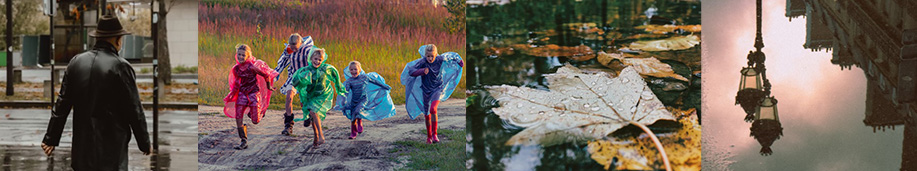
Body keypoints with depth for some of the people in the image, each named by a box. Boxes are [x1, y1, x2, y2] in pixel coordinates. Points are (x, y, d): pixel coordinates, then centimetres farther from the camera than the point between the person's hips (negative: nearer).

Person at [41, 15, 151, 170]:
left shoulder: (76, 62, 4)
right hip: (111, 144, -5)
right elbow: (134, 110, -8)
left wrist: (51, 138, 12)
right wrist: (144, 143, 2)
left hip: (82, 144, 5)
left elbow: (62, 104, 6)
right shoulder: (121, 67, -11)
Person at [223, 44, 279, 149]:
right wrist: (232, 95, 7)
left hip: (253, 94, -4)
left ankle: (260, 112, 33)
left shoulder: (251, 67, -19)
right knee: (238, 118, -9)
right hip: (242, 94, 5)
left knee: (255, 121, -5)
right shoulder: (235, 69, -1)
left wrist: (269, 87, 4)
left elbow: (266, 75, -9)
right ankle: (244, 141, 1)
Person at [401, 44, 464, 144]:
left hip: (438, 88, -1)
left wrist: (459, 61, 19)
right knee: (427, 115, 11)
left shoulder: (440, 59, -16)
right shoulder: (422, 62, -20)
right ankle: (429, 136, 30)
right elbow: (411, 71, -27)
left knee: (433, 109, -25)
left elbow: (451, 55, 3)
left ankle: (434, 134, -16)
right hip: (426, 90, 1)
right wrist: (422, 71, -42)